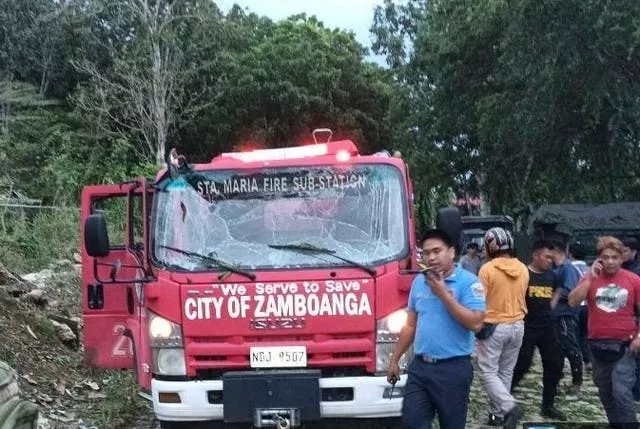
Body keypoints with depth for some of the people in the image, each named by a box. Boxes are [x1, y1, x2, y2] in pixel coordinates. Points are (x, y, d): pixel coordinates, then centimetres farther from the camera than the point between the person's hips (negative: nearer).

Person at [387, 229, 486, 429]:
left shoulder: (468, 282, -9)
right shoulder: (419, 281, 9)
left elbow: (475, 323, -20)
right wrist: (394, 360, 15)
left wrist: (443, 293, -18)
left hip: (453, 369, -5)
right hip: (419, 367, 5)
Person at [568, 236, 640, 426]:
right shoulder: (590, 278, 0)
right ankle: (615, 424, 29)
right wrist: (590, 277, -16)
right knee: (605, 393, 14)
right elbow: (573, 302, -11)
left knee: (621, 391, -16)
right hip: (598, 345, 3)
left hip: (624, 345, -3)